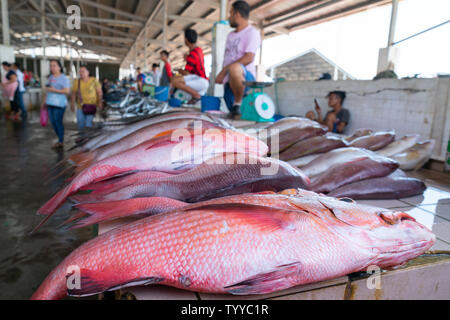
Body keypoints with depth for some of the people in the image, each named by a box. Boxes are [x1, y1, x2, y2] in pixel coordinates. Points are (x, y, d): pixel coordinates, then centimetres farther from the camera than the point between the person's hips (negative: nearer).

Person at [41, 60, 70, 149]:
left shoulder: (64, 78, -6)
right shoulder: (50, 77, 16)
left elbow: (67, 91, -16)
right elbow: (47, 90, 22)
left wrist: (54, 90, -18)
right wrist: (44, 102, 21)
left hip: (59, 104, -7)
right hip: (50, 103, 7)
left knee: (58, 122, -6)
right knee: (53, 122, 7)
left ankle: (61, 142, 3)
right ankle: (60, 140, 19)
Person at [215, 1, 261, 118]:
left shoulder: (252, 32, -2)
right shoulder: (230, 35, 24)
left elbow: (249, 58, -16)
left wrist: (224, 70, -20)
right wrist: (221, 75, 4)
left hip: (245, 77, -7)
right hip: (229, 80, 7)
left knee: (234, 68, -42)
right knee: (236, 116, 1)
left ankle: (238, 103, -25)